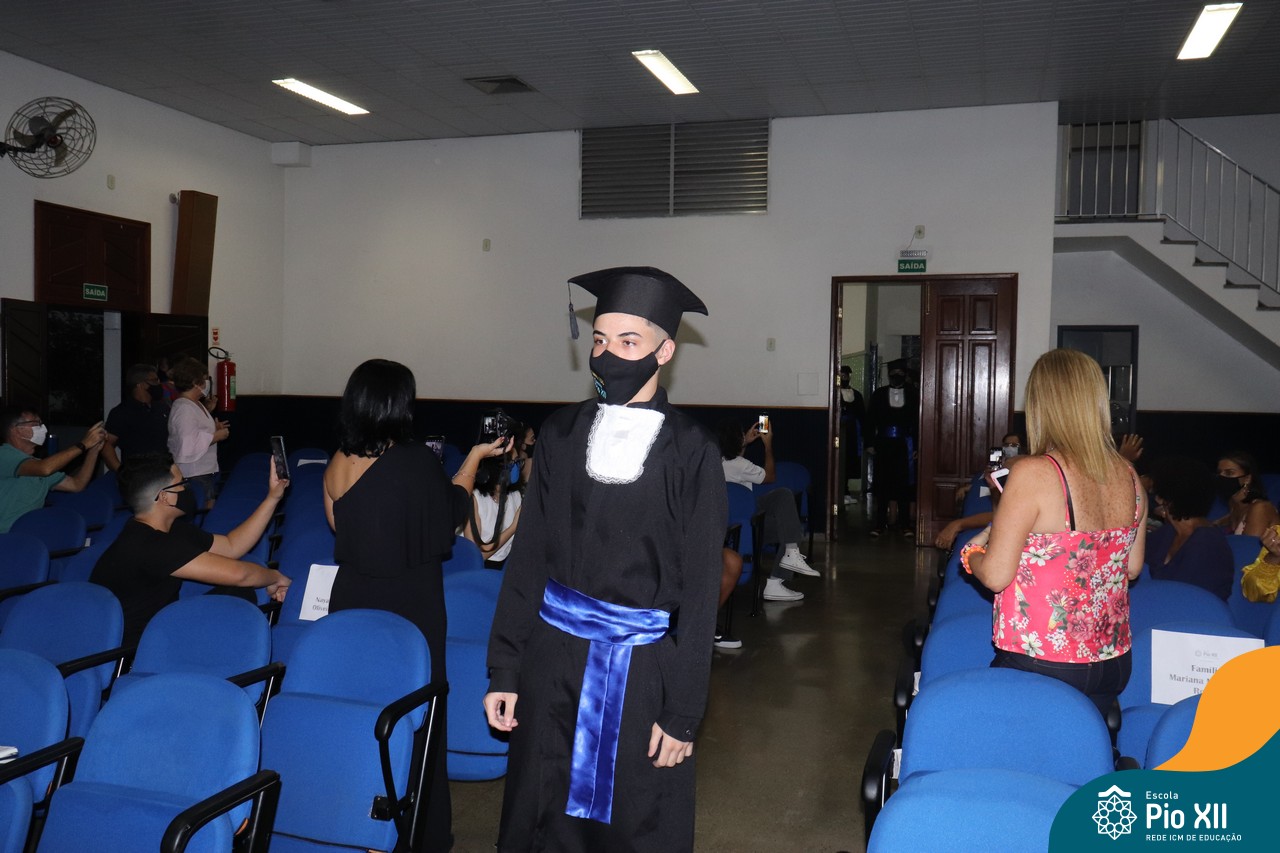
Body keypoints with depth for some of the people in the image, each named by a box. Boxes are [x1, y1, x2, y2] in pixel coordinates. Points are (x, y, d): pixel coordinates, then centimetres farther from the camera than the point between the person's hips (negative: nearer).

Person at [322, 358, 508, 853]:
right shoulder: (417, 462, -17)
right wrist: (475, 458, 10)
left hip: (352, 603, 5)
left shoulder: (338, 464, -2)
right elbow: (450, 513, 0)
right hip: (409, 608, -4)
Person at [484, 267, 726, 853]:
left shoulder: (690, 451, -8)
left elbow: (700, 587, -7)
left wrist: (683, 712, -8)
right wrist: (503, 671, 2)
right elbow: (528, 556, 5)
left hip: (645, 668, -3)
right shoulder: (562, 434, 2)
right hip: (554, 656, 3)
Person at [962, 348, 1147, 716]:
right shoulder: (1128, 477, 1)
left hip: (1040, 667, -6)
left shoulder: (1033, 474, -19)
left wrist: (971, 552, 4)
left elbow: (996, 575, -17)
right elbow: (1132, 567, 14)